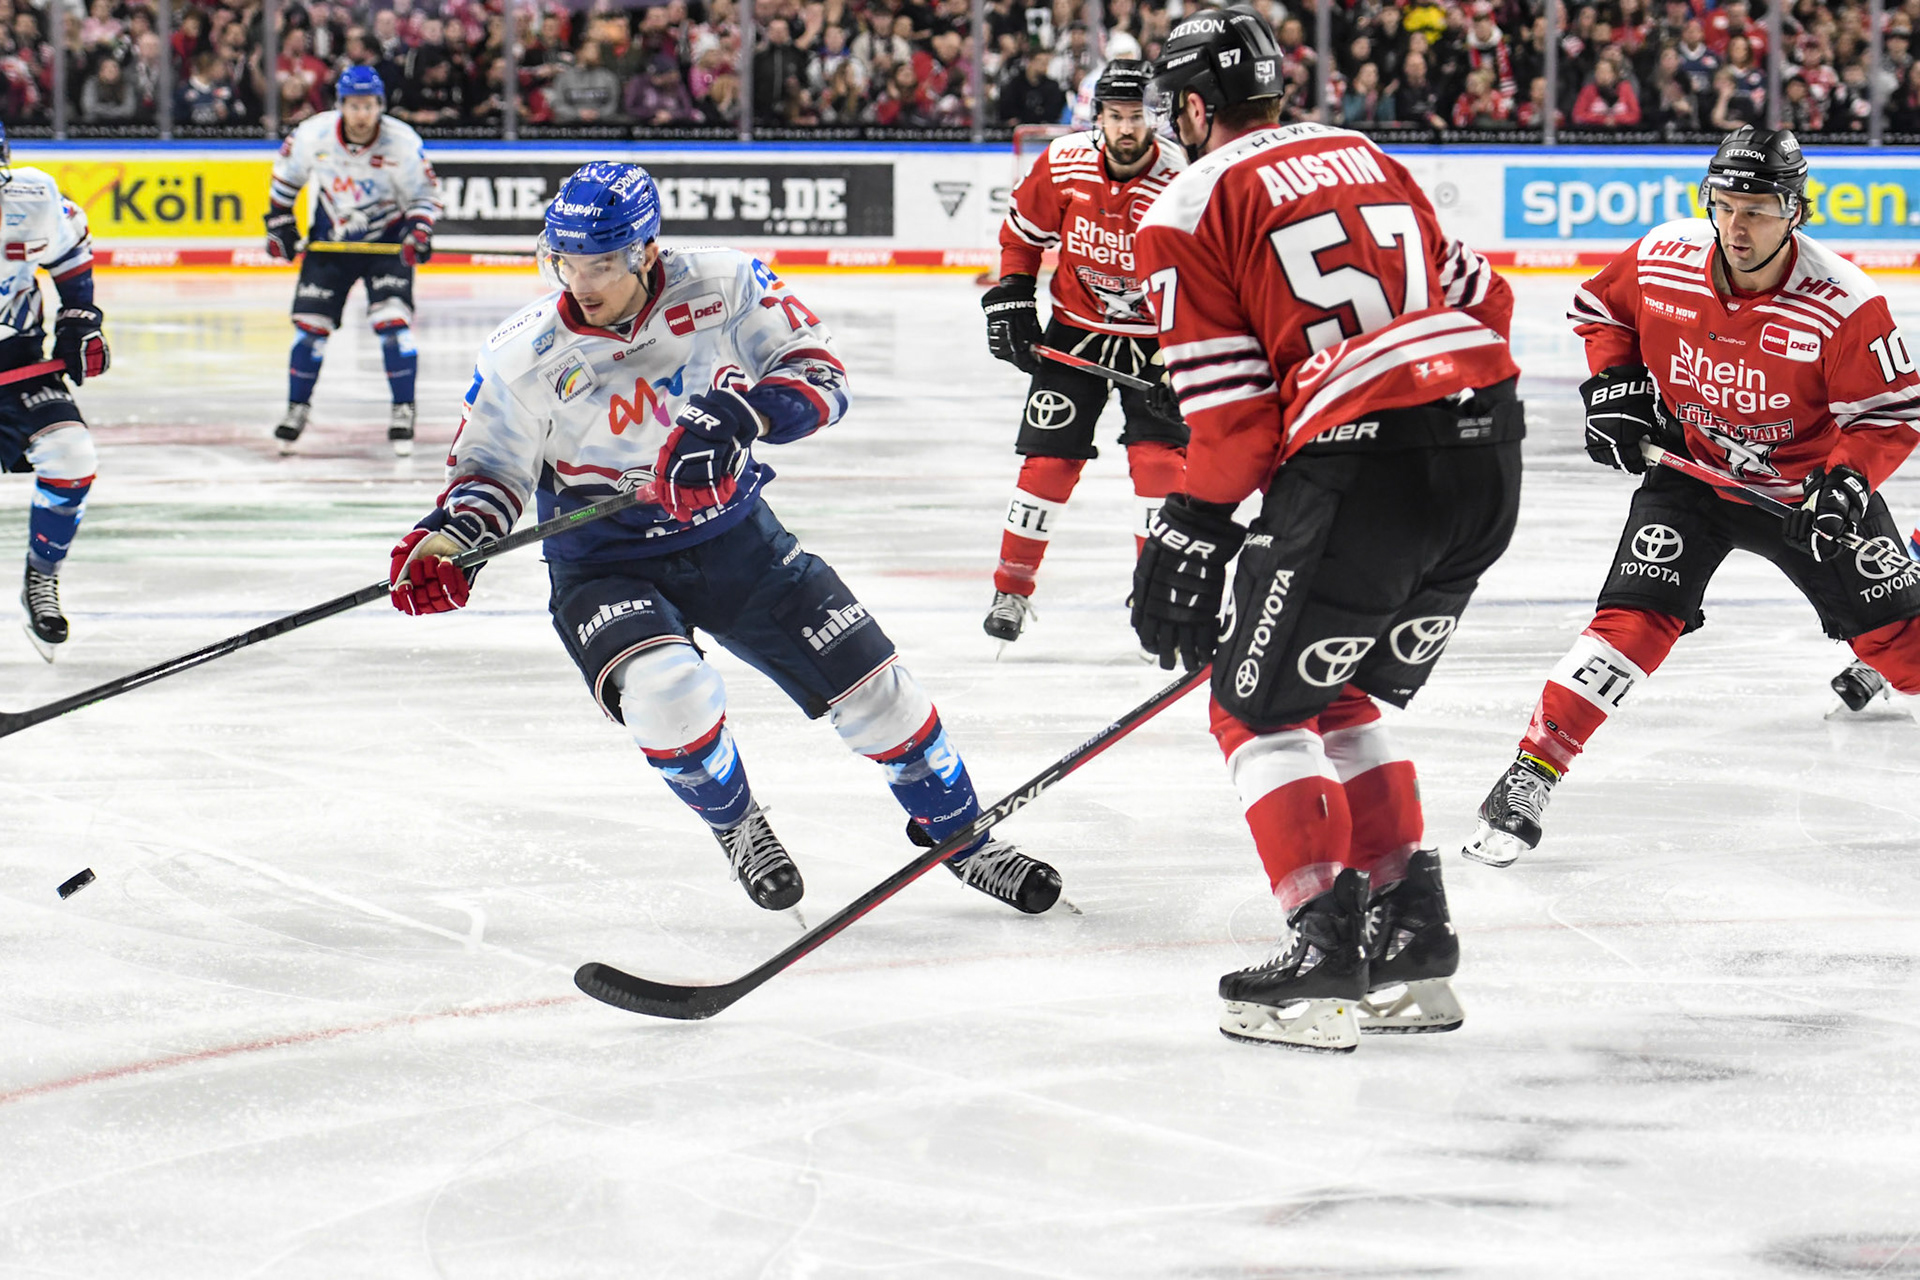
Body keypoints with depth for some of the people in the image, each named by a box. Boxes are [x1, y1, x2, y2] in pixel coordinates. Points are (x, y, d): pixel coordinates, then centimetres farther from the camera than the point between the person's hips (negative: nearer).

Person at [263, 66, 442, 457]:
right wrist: (279, 220, 2)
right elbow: (286, 171, 3)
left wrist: (419, 231, -25)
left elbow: (425, 193, -9)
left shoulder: (403, 142, -21)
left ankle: (403, 411, -4)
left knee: (392, 321, -16)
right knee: (310, 323, 0)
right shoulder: (314, 134, -17)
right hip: (330, 236, 2)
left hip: (387, 239, -2)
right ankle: (297, 409, 17)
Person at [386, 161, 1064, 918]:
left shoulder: (723, 288, -14)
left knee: (870, 683, 2)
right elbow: (492, 467, -3)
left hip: (733, 536, 2)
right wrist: (452, 533, -24)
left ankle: (956, 832, 28)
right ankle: (735, 825, 1)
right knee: (666, 692, -31)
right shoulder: (524, 358, -14)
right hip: (606, 565, -2)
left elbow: (820, 377, -14)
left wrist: (742, 414, -33)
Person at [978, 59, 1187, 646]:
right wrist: (1009, 303, -1)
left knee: (1159, 455, -12)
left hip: (1152, 335, -2)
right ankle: (1012, 587, 13)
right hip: (1074, 328, 2)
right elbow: (1022, 233, 5)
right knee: (1048, 458, -1)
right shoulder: (1063, 164, -13)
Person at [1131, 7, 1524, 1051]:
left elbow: (1232, 414, -4)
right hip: (1488, 454, 7)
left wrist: (1186, 544, 4)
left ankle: (1324, 949, -4)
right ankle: (1410, 936, 17)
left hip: (1364, 461, -7)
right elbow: (1481, 301, 20)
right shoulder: (1364, 157, 22)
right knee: (1342, 699, 23)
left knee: (1258, 709, 8)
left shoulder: (1188, 211, 2)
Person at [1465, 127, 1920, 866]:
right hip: (1690, 469, 1)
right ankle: (1530, 775, -14)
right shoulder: (1663, 260, -16)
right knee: (1634, 620, -16)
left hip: (1807, 487, -1)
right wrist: (1613, 382, -8)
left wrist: (1849, 479, -30)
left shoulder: (1842, 303, -24)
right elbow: (1599, 306, 6)